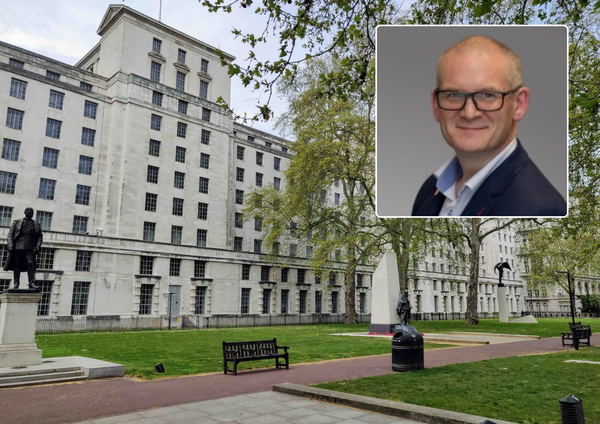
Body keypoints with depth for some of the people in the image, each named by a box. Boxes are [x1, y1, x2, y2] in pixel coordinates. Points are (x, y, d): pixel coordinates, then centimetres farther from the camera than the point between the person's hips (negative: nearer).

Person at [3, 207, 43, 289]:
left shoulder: (36, 224, 17)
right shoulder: (17, 222, 13)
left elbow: (40, 236, 14)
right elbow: (10, 234, 8)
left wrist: (37, 246, -1)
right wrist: (10, 245, -6)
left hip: (30, 247, 0)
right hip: (18, 246, 0)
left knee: (30, 263, -10)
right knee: (17, 264, 0)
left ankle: (32, 283, -14)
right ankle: (16, 283, 4)